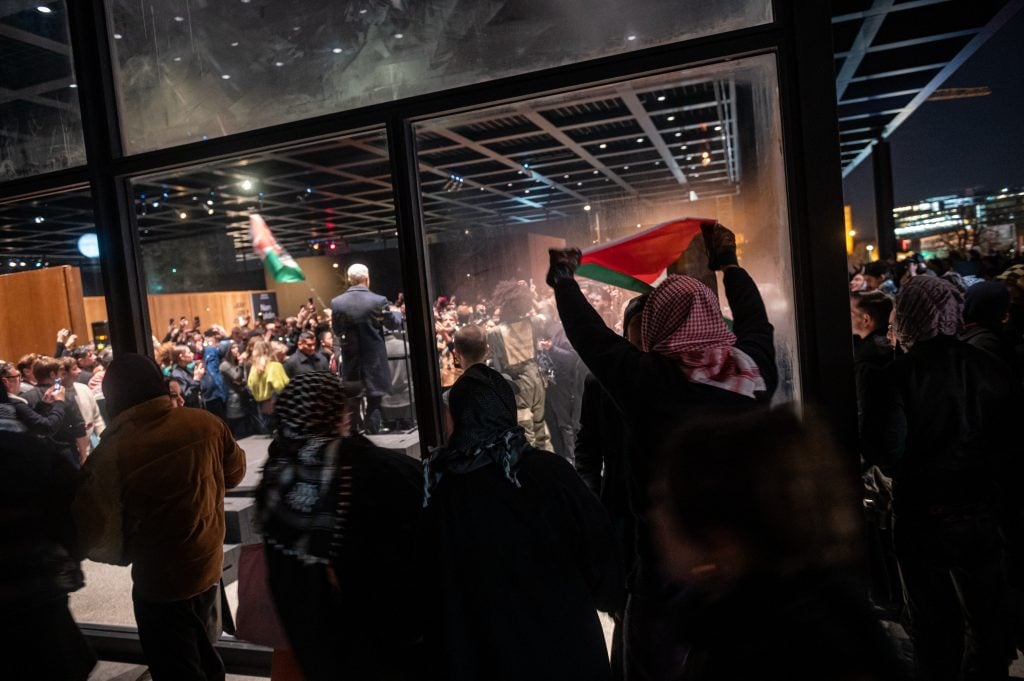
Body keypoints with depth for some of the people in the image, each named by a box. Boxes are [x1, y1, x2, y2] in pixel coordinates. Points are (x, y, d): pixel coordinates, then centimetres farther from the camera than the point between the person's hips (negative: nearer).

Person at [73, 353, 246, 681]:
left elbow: (97, 540, -19)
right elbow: (234, 472, 5)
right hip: (209, 564, 5)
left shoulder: (110, 454, -24)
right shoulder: (206, 423, -13)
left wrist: (126, 552, 2)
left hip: (160, 582, -5)